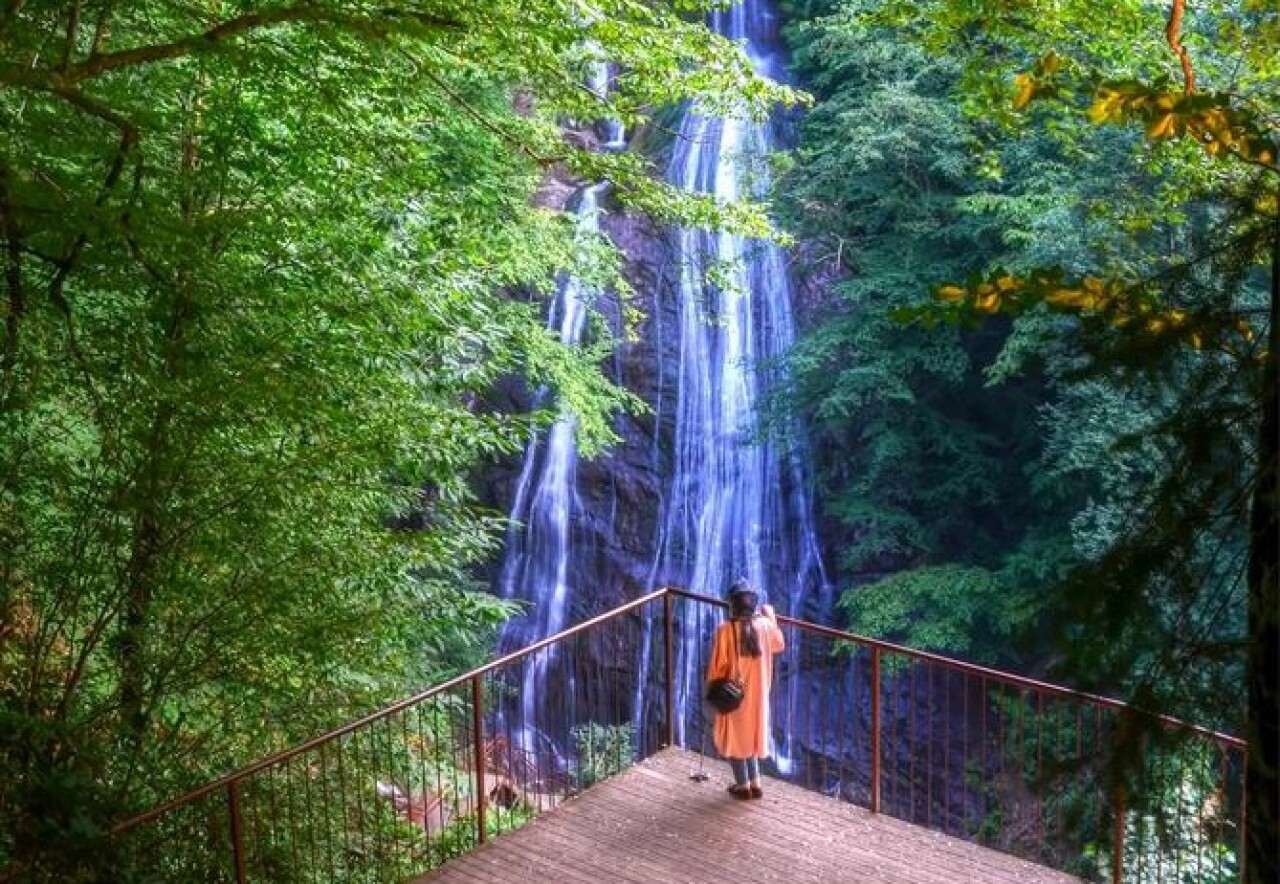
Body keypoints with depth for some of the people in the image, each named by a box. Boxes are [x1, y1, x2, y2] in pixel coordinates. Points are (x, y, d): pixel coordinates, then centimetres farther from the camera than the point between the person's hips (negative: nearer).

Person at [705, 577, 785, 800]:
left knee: (734, 737, 12)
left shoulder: (725, 630, -20)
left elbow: (717, 666, -14)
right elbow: (779, 644, 13)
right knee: (752, 734, 21)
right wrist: (771, 617, 23)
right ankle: (755, 783, 25)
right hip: (757, 693, 4)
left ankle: (743, 785, 20)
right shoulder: (764, 625, -10)